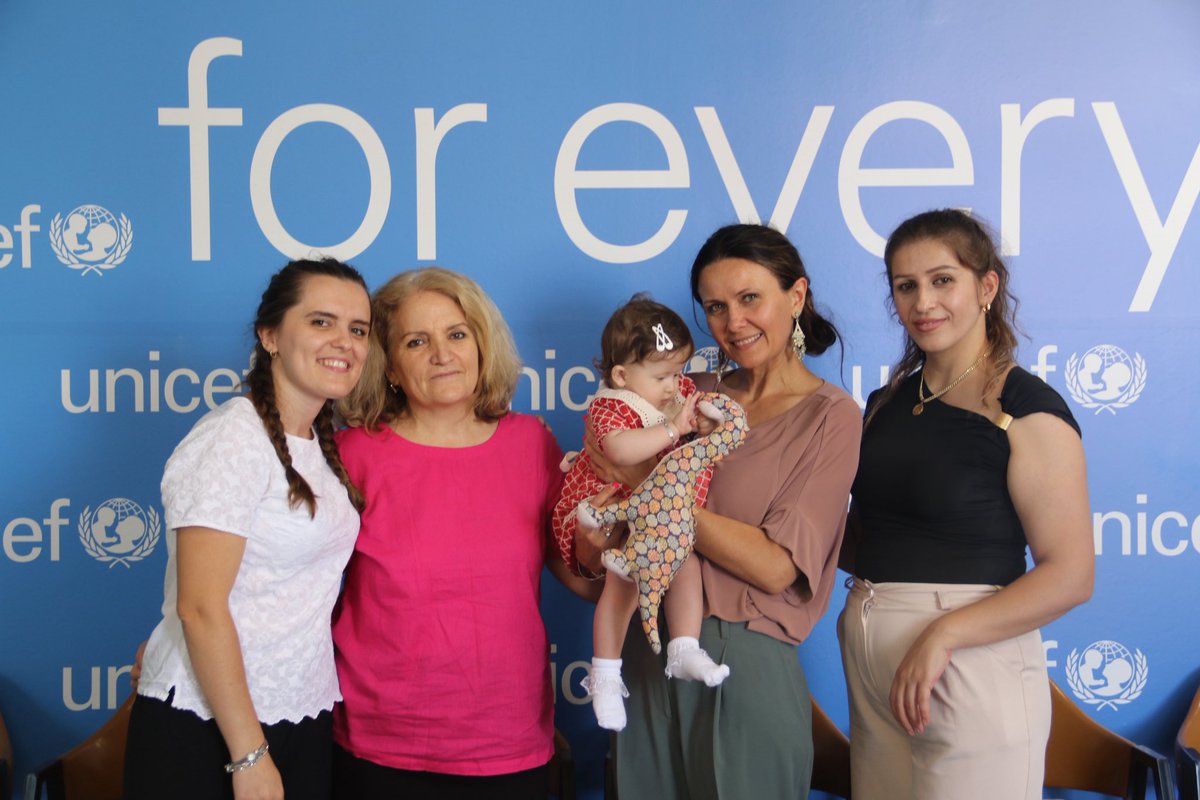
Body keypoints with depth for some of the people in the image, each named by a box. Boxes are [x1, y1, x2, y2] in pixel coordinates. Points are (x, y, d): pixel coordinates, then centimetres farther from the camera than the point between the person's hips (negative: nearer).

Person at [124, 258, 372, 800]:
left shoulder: (321, 444, 9)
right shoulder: (233, 439, -15)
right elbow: (200, 609, -19)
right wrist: (250, 756, -19)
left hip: (305, 720, 7)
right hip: (206, 729, -7)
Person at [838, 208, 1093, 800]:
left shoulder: (1026, 410, -9)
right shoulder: (886, 403, 12)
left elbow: (1070, 576, -14)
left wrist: (943, 635, -21)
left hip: (970, 662, -6)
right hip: (869, 661, 6)